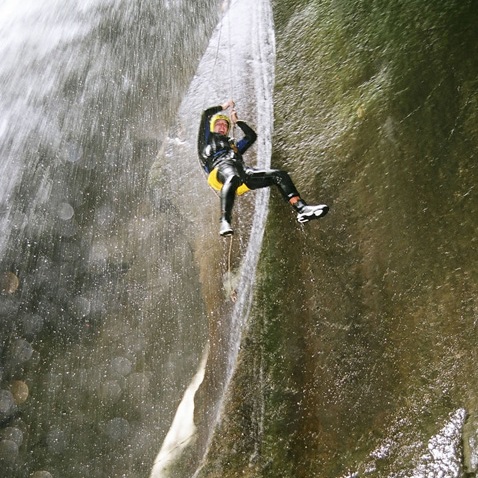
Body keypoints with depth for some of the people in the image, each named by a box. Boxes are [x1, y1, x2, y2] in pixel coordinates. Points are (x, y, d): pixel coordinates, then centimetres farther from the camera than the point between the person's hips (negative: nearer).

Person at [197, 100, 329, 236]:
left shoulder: (233, 143, 44)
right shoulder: (207, 139, 30)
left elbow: (251, 136, 42)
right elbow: (206, 114, 23)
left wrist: (237, 121, 47)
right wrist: (224, 106, 39)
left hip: (243, 171, 6)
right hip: (222, 167, -6)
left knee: (280, 175, -11)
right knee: (232, 178, -45)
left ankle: (302, 209, -26)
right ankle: (225, 222, -61)